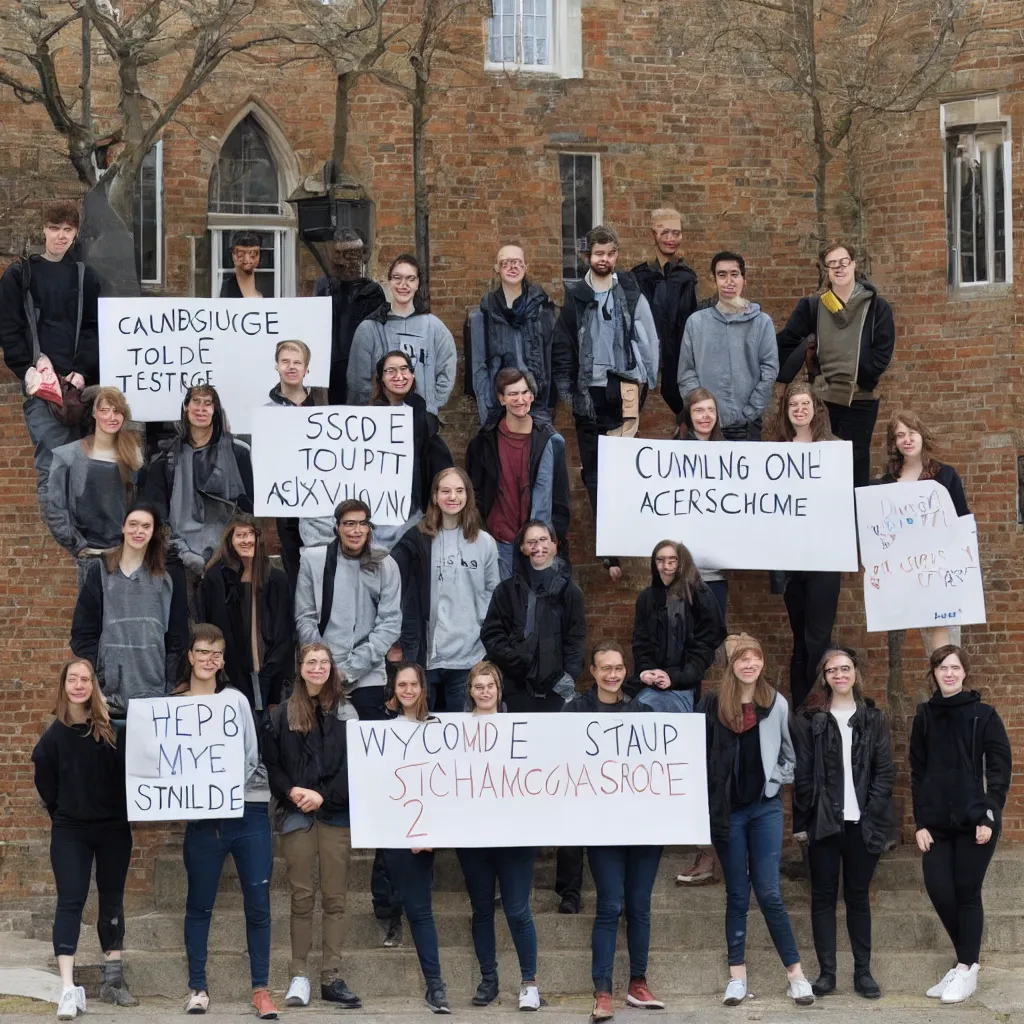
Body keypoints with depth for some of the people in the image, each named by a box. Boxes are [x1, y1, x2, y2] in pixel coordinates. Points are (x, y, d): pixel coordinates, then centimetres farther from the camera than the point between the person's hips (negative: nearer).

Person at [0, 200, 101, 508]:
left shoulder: (86, 277, 15)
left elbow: (94, 329, 10)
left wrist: (82, 371, -6)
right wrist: (29, 369, -9)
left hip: (80, 381, 3)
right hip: (40, 382, -3)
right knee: (53, 460, -12)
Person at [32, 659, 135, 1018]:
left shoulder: (112, 728, -3)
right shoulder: (54, 735, -4)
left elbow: (126, 772, 1)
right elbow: (46, 785, 3)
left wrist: (122, 811, -2)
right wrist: (62, 814, 6)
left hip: (113, 828, 1)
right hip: (69, 831, -1)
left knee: (112, 900, 9)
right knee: (70, 901, -9)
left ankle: (112, 979, 19)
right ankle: (68, 988, -17)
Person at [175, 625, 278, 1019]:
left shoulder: (236, 700, 6)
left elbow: (251, 757, 3)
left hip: (248, 811, 1)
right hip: (202, 817, 0)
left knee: (258, 903, -1)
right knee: (199, 905, 7)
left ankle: (260, 989, 4)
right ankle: (198, 987, 17)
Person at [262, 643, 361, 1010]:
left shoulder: (346, 713, 6)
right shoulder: (282, 714, 6)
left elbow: (354, 766, 0)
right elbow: (270, 764, 3)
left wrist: (324, 796, -10)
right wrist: (291, 792, -13)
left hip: (336, 814, 0)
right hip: (296, 814, 0)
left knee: (335, 898, 1)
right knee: (302, 897, 0)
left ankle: (331, 978, 4)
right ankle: (299, 976, 5)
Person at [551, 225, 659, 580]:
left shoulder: (631, 295, 1)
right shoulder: (575, 297, 5)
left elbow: (649, 341, 3)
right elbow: (562, 346, 7)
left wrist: (645, 384, 0)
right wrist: (566, 389, 3)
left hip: (623, 391, -2)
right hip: (588, 394, 3)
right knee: (593, 473, 6)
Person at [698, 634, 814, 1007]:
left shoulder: (777, 704, 2)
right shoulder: (712, 705, -3)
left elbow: (790, 755, 13)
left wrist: (776, 780, 2)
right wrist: (705, 805, -6)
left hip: (766, 808, 0)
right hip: (728, 810, 0)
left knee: (769, 893, -4)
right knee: (737, 894, 6)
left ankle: (796, 973, 4)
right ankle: (737, 976, 11)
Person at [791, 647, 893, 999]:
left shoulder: (873, 719, 8)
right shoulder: (808, 719, 3)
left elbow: (884, 771, 4)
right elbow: (801, 773, 0)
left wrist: (874, 815, -6)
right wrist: (802, 821, -6)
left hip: (861, 822, 1)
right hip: (823, 821, -1)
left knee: (858, 896, 7)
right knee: (823, 896, 3)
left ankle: (863, 972, 11)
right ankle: (827, 972, 6)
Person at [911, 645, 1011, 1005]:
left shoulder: (983, 715, -2)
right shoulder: (925, 716, 8)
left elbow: (1001, 767, -4)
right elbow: (917, 772, 8)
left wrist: (989, 815, -12)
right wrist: (920, 822, 1)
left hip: (974, 820, -3)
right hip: (937, 823, 3)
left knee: (967, 893, -1)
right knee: (939, 890, -3)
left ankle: (967, 970, 10)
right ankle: (966, 961, 17)